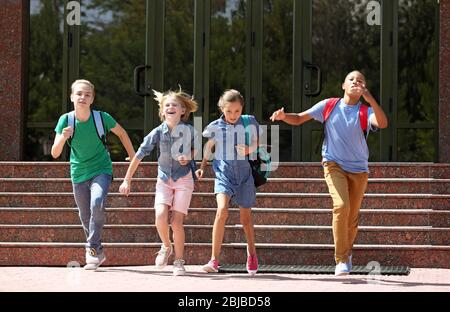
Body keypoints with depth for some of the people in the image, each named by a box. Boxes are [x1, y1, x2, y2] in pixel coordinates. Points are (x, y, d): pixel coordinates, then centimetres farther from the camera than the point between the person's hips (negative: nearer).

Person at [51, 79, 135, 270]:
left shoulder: (101, 118, -16)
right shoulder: (66, 120, -13)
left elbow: (121, 133, 5)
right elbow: (55, 154, -14)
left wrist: (132, 156, 7)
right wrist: (63, 138, -32)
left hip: (101, 170, -3)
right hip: (79, 174, 3)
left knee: (97, 204, -27)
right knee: (85, 217, 10)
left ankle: (92, 249, -15)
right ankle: (98, 253, 31)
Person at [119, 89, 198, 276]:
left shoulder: (189, 131, -10)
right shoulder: (158, 132, -10)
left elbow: (197, 151, 10)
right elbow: (139, 155, -5)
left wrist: (188, 158, -13)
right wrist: (127, 179, -4)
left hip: (184, 179, -1)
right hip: (164, 180, 1)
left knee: (176, 222, -8)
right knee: (161, 216, -19)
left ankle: (179, 261, 9)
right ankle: (166, 247, 11)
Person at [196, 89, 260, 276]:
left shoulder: (249, 123, -2)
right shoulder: (215, 127, -2)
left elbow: (256, 143, 7)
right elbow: (208, 148, 15)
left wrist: (249, 149, -14)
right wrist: (202, 167, 8)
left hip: (244, 173, 1)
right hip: (223, 173, -1)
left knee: (245, 217, 12)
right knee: (222, 210, -24)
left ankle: (251, 252, 40)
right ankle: (214, 260, -23)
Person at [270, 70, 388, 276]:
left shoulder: (365, 112, -6)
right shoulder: (329, 106, -1)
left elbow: (382, 123, -28)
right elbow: (299, 119, 2)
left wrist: (370, 99, -38)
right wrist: (284, 116, -20)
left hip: (359, 169, 1)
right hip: (334, 164, -1)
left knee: (353, 215, 8)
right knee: (341, 206, -22)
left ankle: (347, 252, 36)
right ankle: (341, 259, -18)